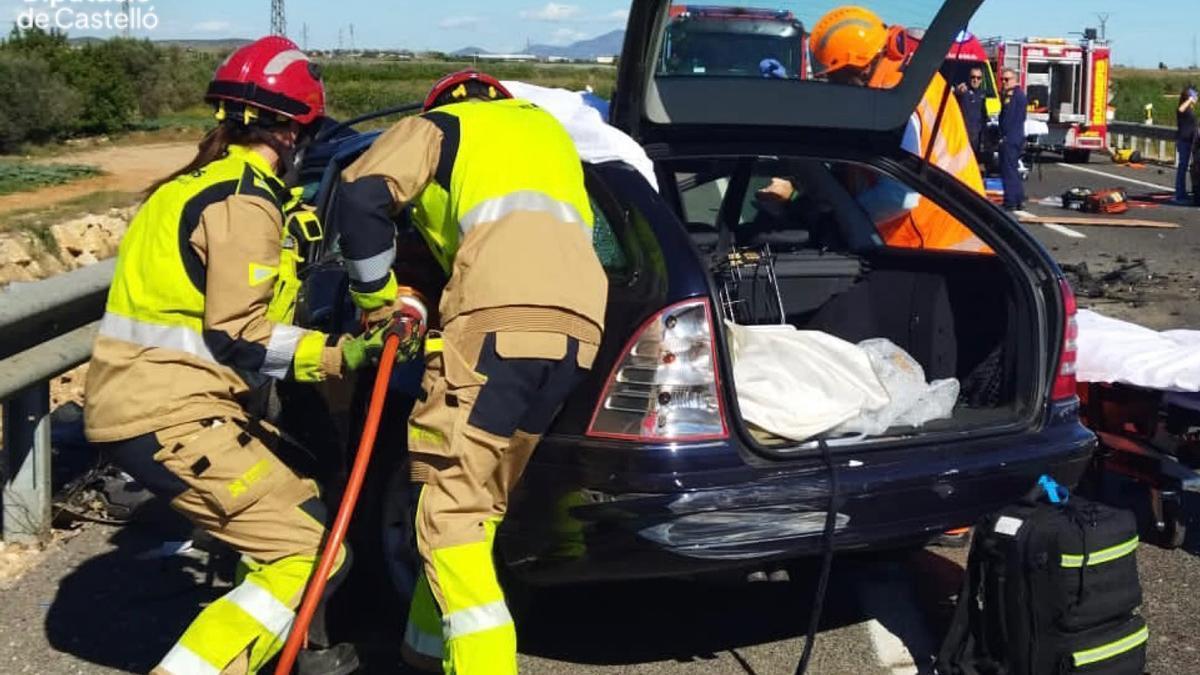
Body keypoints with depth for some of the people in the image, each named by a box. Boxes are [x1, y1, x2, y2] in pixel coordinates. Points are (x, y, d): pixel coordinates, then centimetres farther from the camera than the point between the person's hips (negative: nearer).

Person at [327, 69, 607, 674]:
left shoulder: (439, 125, 20)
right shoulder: (546, 127, 39)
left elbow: (359, 197, 4)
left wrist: (378, 299, 13)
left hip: (502, 314, -6)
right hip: (581, 318, 7)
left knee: (451, 511, -5)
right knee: (480, 501, 19)